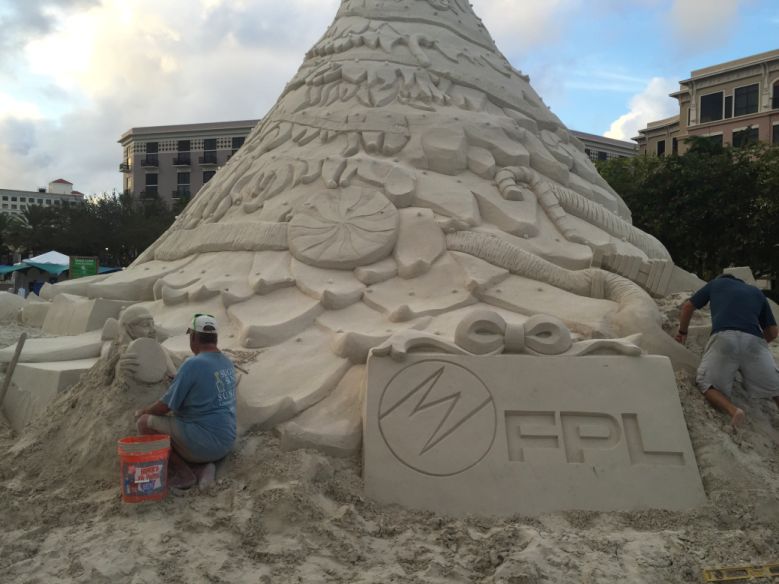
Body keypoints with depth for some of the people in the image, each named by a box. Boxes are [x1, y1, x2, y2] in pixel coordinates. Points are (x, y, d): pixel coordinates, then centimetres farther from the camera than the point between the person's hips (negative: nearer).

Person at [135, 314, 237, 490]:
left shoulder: (193, 364, -16)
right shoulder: (228, 364, 8)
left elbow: (166, 405, -10)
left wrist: (142, 412, 9)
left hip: (204, 441, -8)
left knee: (145, 422, 0)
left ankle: (183, 472, -3)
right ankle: (201, 467, 4)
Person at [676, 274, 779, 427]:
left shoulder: (716, 283, 29)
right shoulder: (757, 292, 32)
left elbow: (688, 307, 30)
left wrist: (682, 332, 45)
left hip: (723, 338, -2)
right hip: (754, 340, 2)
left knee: (707, 384, 11)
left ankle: (732, 410, -16)